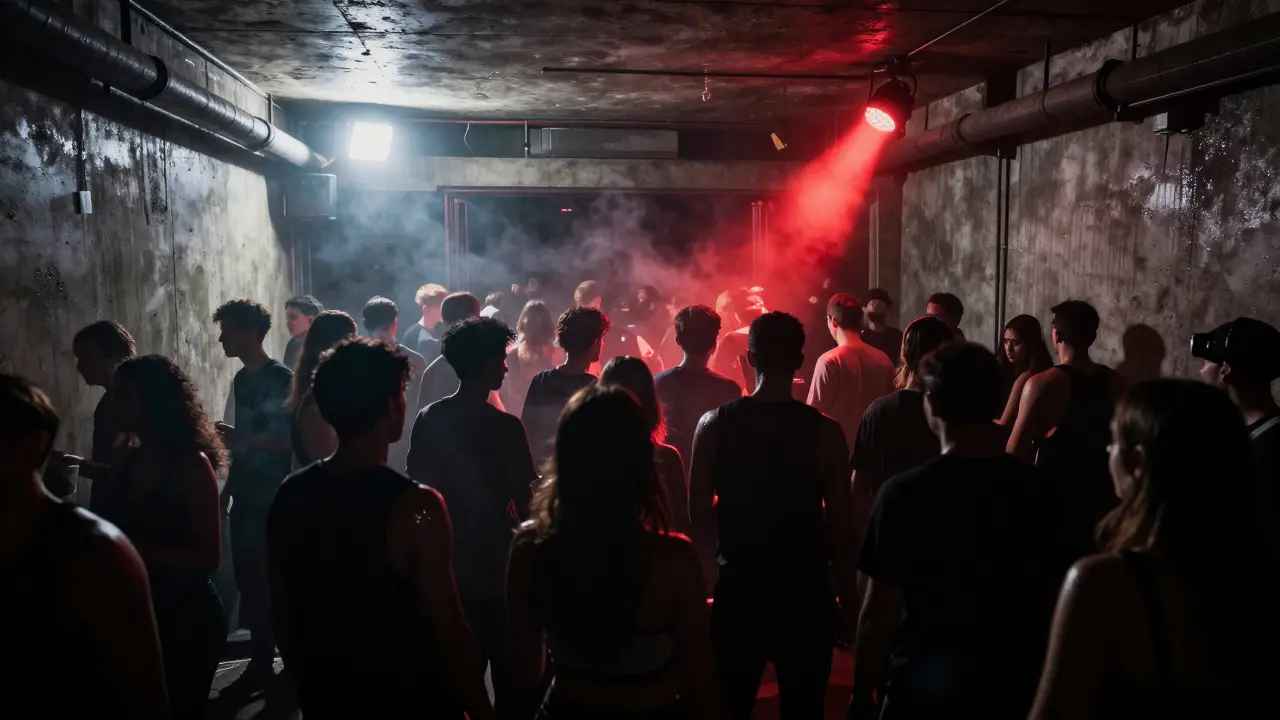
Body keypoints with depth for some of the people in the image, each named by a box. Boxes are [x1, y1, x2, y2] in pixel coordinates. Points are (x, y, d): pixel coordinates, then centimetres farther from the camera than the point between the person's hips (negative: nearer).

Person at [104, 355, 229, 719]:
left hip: (187, 618, -6)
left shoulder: (191, 464, -16)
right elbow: (117, 531, 16)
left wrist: (140, 552, -26)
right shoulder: (128, 462, 3)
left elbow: (208, 558, -18)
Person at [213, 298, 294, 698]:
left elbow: (290, 439, -17)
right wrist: (228, 488, 18)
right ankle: (260, 665, 20)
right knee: (251, 582, 10)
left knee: (273, 582, -3)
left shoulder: (281, 378, -12)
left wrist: (240, 439, -20)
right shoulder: (241, 380, 13)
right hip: (246, 499, 8)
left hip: (274, 500, -7)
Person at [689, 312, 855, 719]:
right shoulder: (824, 432, -11)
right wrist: (847, 603, 3)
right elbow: (840, 530, -8)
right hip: (805, 595, -1)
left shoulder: (714, 424, -6)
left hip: (738, 591, 2)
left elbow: (699, 516, -2)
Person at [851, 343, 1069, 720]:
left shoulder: (904, 493, -17)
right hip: (1015, 684, 4)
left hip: (926, 686, -3)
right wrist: (1042, 676, 16)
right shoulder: (1035, 489, -5)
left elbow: (879, 613, -15)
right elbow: (1053, 599, 2)